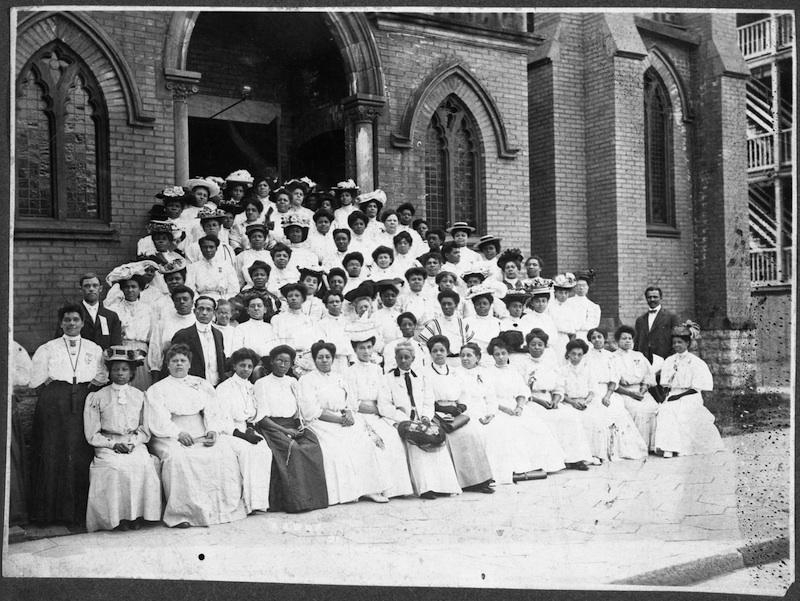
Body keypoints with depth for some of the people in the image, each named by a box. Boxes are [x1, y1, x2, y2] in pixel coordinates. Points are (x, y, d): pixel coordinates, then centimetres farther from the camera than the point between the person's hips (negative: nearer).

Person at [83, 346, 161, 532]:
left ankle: (137, 515, -18)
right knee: (118, 469, -30)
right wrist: (114, 444, -10)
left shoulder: (139, 396, 14)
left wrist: (132, 443, -6)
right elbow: (92, 434, 4)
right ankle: (119, 516, -20)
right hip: (107, 447, -1)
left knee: (143, 465, -27)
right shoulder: (97, 398, 7)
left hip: (135, 445, 2)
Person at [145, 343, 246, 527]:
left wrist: (212, 430, -9)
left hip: (202, 436, 3)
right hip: (170, 437, -3)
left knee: (224, 452, -24)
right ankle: (181, 512, -30)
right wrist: (178, 433, -18)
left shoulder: (202, 385, 21)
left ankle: (223, 507, -18)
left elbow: (213, 412, 11)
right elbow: (158, 421, -2)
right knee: (177, 457, -35)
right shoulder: (157, 389, 12)